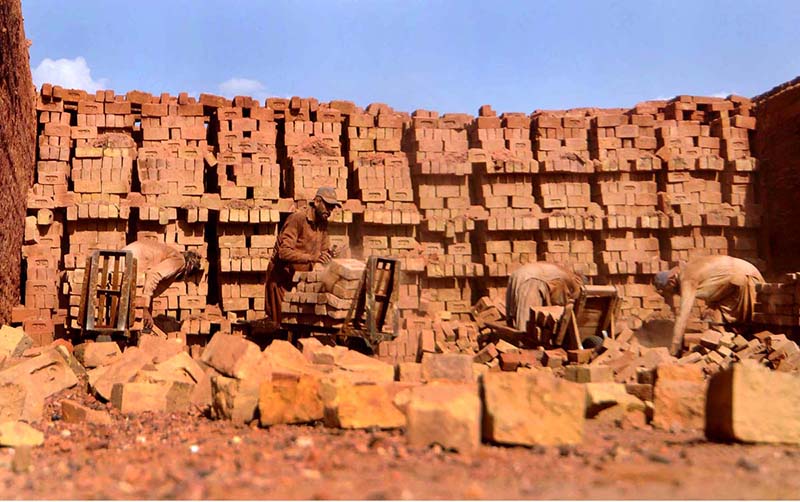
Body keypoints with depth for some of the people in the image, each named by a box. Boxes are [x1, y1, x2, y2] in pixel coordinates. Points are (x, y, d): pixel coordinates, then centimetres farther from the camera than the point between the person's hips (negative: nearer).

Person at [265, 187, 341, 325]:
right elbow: (284, 252, -27)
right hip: (282, 277, -7)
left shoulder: (323, 223, 6)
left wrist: (328, 254, -13)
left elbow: (323, 249, 12)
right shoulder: (297, 218, -18)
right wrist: (311, 258, -39)